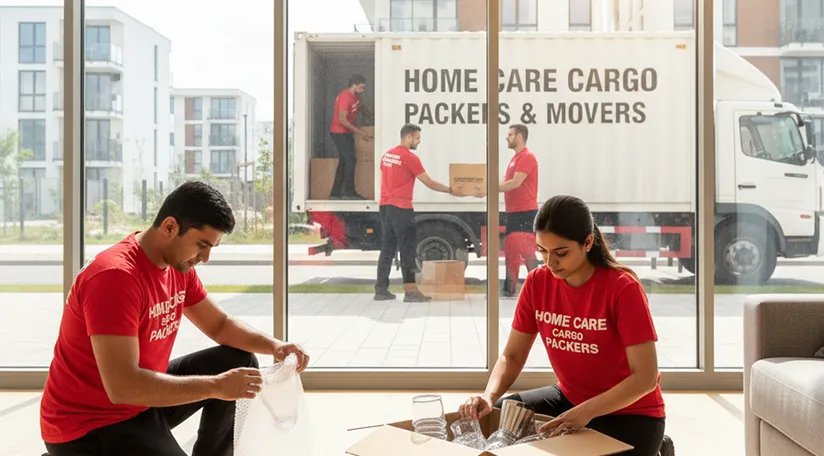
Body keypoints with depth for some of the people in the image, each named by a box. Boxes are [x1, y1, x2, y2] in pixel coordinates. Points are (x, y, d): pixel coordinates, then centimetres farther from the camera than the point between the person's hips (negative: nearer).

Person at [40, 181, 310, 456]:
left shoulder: (179, 264, -1)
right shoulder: (115, 276, -28)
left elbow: (219, 324, 10)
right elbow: (123, 387, -33)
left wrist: (273, 346, -8)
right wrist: (216, 386, -30)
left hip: (145, 396, 9)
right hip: (90, 426, -8)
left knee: (240, 362, 4)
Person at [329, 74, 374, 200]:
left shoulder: (355, 96, 7)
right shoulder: (345, 97, -22)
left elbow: (361, 107, 26)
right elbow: (342, 120, -25)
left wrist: (373, 117, 11)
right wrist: (360, 132, -24)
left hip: (347, 133, 10)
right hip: (339, 133, -10)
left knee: (343, 162, 10)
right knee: (350, 161, -11)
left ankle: (335, 193, 13)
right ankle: (349, 192, -5)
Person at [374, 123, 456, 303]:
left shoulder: (387, 155, 14)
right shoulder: (410, 158, -10)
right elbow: (429, 183, -7)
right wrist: (450, 190, 3)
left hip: (385, 206, 8)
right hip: (401, 208, -8)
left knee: (387, 248, 10)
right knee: (407, 249, -5)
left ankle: (381, 290, 11)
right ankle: (410, 291, -5)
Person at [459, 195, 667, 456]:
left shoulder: (623, 288, -24)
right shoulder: (537, 283, -9)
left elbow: (645, 377, -24)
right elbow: (512, 356, -4)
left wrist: (586, 412, -34)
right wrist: (488, 397, -24)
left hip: (631, 411, -4)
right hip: (570, 398, 4)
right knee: (493, 417, -12)